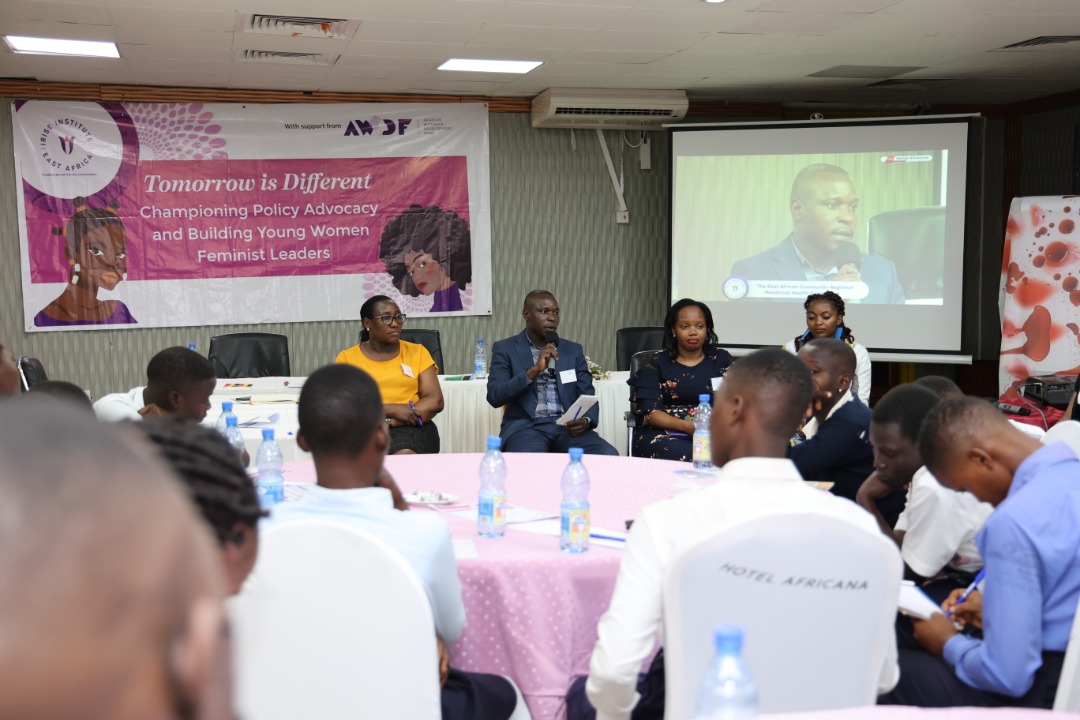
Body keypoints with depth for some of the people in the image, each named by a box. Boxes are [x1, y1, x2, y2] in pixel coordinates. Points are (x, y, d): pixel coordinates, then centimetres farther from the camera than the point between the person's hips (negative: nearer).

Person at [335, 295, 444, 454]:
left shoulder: (417, 352, 14)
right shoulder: (347, 358, 10)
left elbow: (435, 401, 3)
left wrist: (389, 422, -9)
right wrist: (390, 409, -14)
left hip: (411, 427, 1)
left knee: (405, 454, -36)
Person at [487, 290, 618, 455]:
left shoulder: (573, 350, 16)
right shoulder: (505, 349, 6)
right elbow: (494, 396, -6)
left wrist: (586, 420, -11)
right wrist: (533, 371, -16)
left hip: (568, 427, 3)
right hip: (526, 426, -3)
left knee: (608, 456, -26)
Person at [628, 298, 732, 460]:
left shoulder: (721, 359, 14)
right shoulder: (657, 363, 8)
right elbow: (650, 412, -2)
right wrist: (686, 426, -20)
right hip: (664, 432, -2)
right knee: (688, 456, -38)